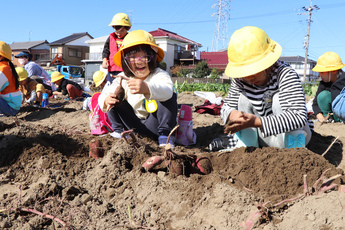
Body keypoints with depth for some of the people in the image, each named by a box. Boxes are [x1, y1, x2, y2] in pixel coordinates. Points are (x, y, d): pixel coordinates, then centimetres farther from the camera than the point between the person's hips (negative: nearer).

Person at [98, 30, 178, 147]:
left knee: (170, 97, -26)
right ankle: (118, 131, 1)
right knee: (114, 97, -7)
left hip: (152, 125, -3)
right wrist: (106, 101, -35)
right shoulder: (123, 78, -3)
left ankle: (165, 135, -16)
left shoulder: (160, 75, -16)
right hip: (133, 124, 3)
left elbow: (167, 91, -40)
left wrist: (147, 88, -62)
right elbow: (105, 94, -8)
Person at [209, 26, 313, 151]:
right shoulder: (240, 80, -10)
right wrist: (232, 115, -34)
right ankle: (244, 146, -4)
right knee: (244, 98, -10)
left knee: (278, 99, -28)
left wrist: (256, 122, -47)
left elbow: (299, 117, -38)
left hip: (291, 135, -4)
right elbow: (226, 107, -6)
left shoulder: (286, 75, -26)